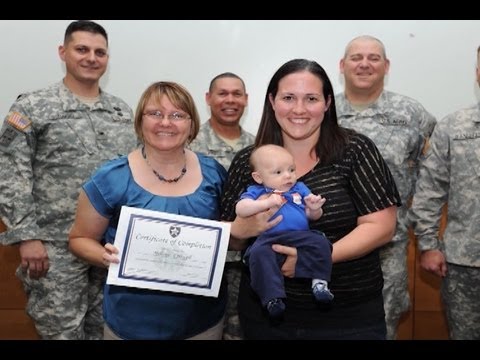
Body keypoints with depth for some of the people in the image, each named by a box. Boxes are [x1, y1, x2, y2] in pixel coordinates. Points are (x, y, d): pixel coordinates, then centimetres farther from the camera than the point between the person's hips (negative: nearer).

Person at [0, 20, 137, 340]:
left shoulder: (124, 111, 10)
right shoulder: (32, 108, -4)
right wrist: (27, 237, -13)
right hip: (57, 247, -4)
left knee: (106, 328, 15)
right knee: (62, 331, 4)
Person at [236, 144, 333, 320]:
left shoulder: (299, 188, 24)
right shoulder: (255, 192, 14)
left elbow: (313, 216, 23)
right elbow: (240, 209, -6)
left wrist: (315, 208, -2)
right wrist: (267, 202, -15)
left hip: (300, 236, 3)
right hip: (268, 238, -2)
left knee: (320, 243, -24)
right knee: (259, 253, -33)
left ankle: (320, 282, -17)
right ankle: (273, 297, -31)